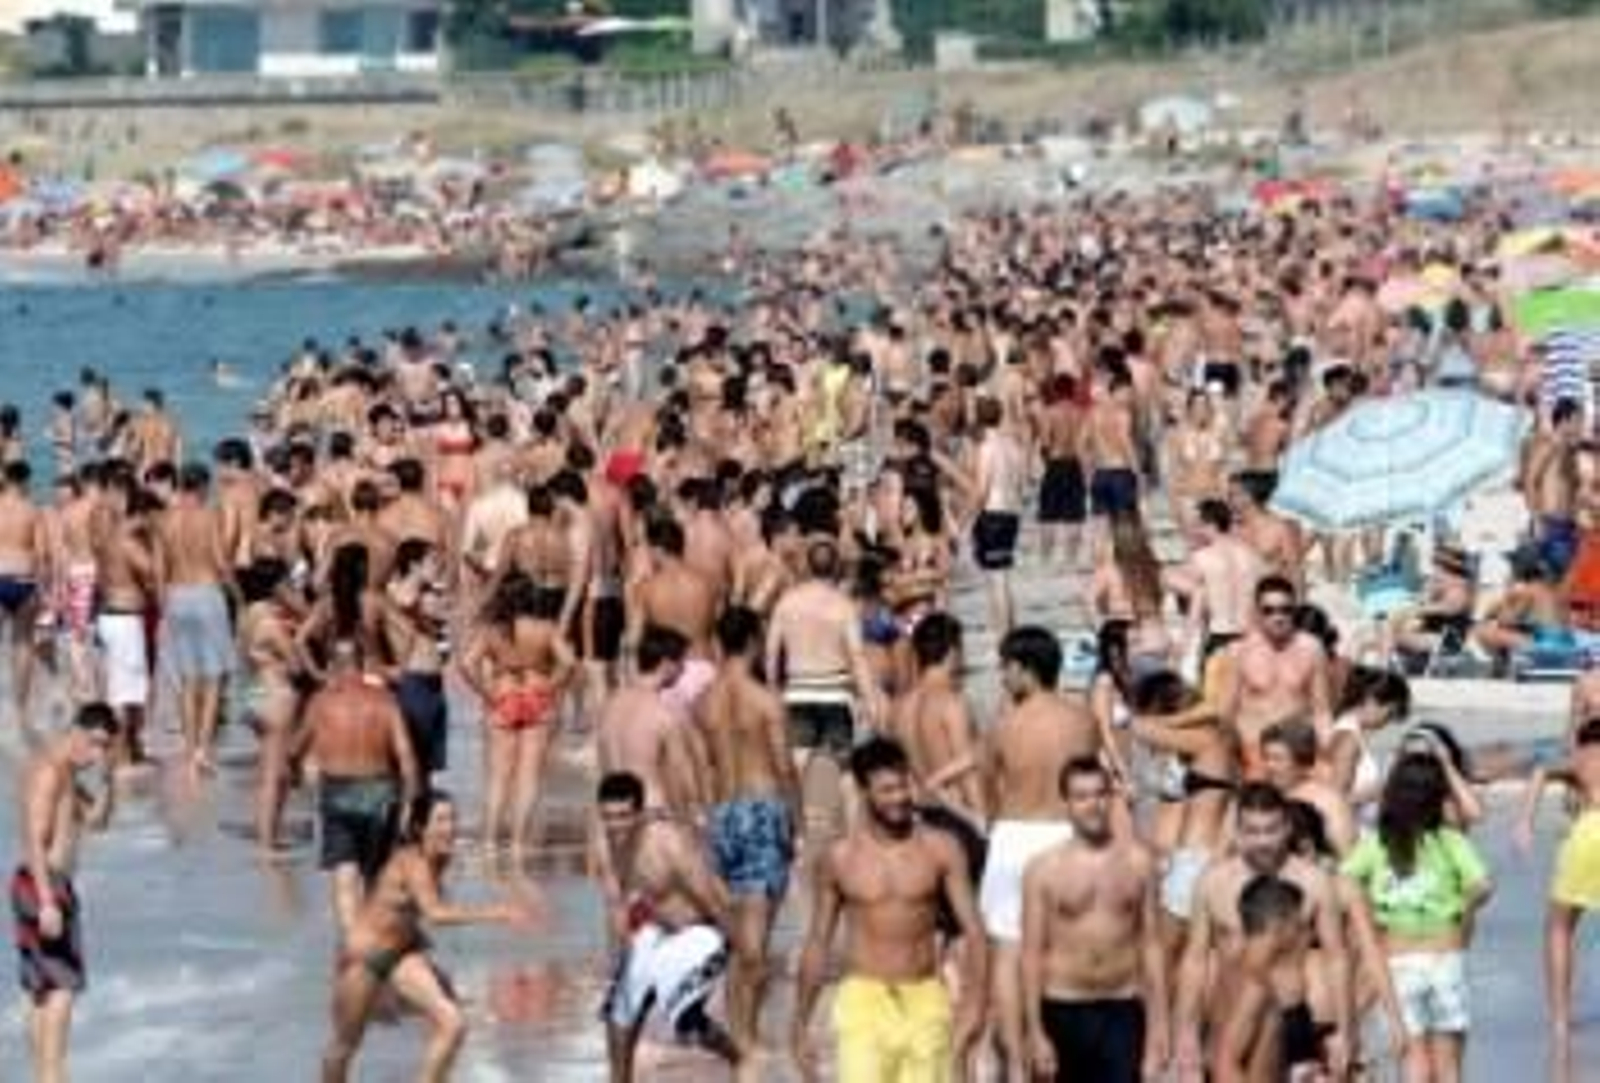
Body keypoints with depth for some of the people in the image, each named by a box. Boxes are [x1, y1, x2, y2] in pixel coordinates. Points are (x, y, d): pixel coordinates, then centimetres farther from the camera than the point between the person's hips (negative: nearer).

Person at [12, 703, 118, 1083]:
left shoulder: (66, 772, 15)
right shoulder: (49, 770, -16)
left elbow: (96, 821, 19)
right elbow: (36, 841, -21)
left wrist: (105, 778, 1)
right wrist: (47, 902, -26)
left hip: (39, 885, 10)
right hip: (44, 885, -10)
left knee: (40, 988, 11)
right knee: (63, 985, -11)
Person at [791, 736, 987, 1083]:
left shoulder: (940, 849, 0)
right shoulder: (839, 858, 0)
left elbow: (972, 930, -3)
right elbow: (817, 943, 8)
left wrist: (973, 1000, -18)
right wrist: (800, 1023, 9)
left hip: (926, 1002, 1)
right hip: (864, 1001, -1)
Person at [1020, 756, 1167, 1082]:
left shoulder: (1139, 860, 2)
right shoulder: (1044, 868, -4)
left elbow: (1151, 945, 5)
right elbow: (1032, 953, -3)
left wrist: (1157, 1023, 1)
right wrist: (1035, 1031, -8)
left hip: (1122, 1011, 1)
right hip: (1064, 1011, -1)